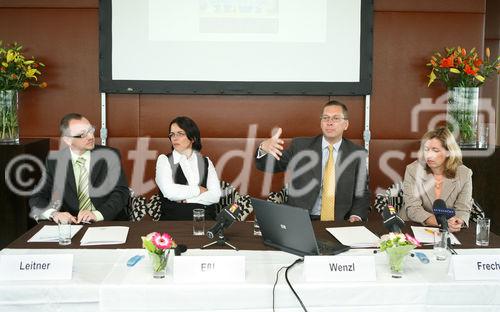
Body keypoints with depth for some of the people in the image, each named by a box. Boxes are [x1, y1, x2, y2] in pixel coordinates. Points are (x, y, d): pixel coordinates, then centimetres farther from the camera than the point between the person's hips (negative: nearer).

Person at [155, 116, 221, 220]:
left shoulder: (206, 162, 15)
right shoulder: (164, 160, 9)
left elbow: (215, 196, 2)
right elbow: (169, 192, -8)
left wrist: (186, 199, -7)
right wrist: (199, 190, 0)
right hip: (173, 219, -2)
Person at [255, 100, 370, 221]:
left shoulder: (358, 154, 6)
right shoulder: (300, 146, 5)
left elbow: (362, 193, 9)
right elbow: (267, 166, 4)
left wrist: (356, 216, -10)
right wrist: (264, 148, -19)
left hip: (340, 223, 0)